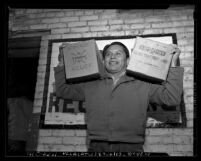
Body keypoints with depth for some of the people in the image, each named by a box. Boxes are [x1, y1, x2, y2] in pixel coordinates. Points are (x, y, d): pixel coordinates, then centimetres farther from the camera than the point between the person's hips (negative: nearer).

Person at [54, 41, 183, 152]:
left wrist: (173, 65, 5)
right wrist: (62, 63, 19)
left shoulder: (143, 86, 14)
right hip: (97, 147, 1)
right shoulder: (91, 86, 19)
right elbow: (62, 90, 25)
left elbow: (172, 98, 8)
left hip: (131, 147, 0)